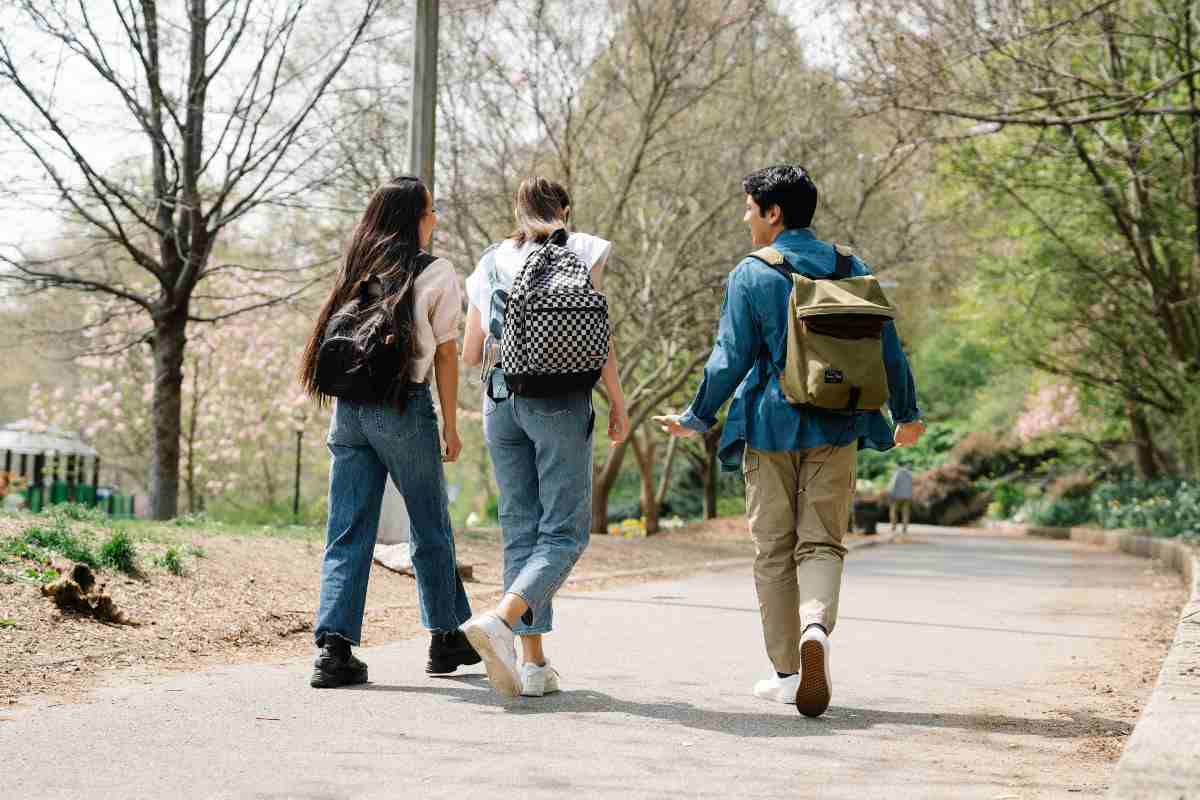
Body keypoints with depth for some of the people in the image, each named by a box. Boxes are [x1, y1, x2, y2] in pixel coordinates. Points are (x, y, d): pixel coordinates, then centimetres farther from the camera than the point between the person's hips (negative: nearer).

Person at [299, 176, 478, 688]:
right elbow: (445, 354, -2)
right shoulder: (435, 273, -2)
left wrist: (343, 398, 11)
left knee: (348, 534, 3)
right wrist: (450, 426, 3)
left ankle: (334, 646, -8)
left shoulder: (355, 269, 12)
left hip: (349, 410, 4)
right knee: (431, 529, 12)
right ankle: (446, 637, 23)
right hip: (405, 407, -4)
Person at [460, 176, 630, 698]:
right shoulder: (580, 251, 3)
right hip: (561, 399, -4)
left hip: (501, 398, 4)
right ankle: (500, 620, -25)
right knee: (565, 532, -2)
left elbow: (471, 353, 12)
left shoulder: (491, 262, 14)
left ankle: (533, 662, 5)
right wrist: (617, 402, 3)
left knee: (521, 530, 9)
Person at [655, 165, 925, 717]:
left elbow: (731, 359, -7)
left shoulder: (751, 275, -5)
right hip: (834, 428, 2)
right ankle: (815, 627, -26)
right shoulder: (850, 269, 5)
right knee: (822, 542, 5)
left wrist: (696, 419, 5)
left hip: (770, 427, -2)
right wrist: (907, 413, 20)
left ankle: (786, 671, 13)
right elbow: (887, 347, 7)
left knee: (774, 550, 9)